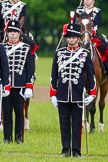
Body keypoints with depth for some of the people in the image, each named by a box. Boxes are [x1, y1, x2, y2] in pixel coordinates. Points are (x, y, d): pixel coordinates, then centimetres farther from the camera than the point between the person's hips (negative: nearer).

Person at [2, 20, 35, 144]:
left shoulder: (26, 49, 3)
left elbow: (30, 69, 2)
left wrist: (29, 87, -4)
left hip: (20, 86, -1)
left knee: (19, 112, 3)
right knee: (6, 112, 3)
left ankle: (19, 137, 9)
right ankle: (7, 137, 8)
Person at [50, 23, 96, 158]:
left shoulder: (85, 54, 1)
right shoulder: (59, 53, 4)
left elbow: (91, 75, 3)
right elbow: (54, 75, 7)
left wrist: (92, 94, -3)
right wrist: (53, 95, 4)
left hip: (78, 95, -1)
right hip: (62, 95, 1)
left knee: (77, 123, 3)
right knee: (64, 123, 5)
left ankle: (76, 150, 7)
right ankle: (65, 150, 11)